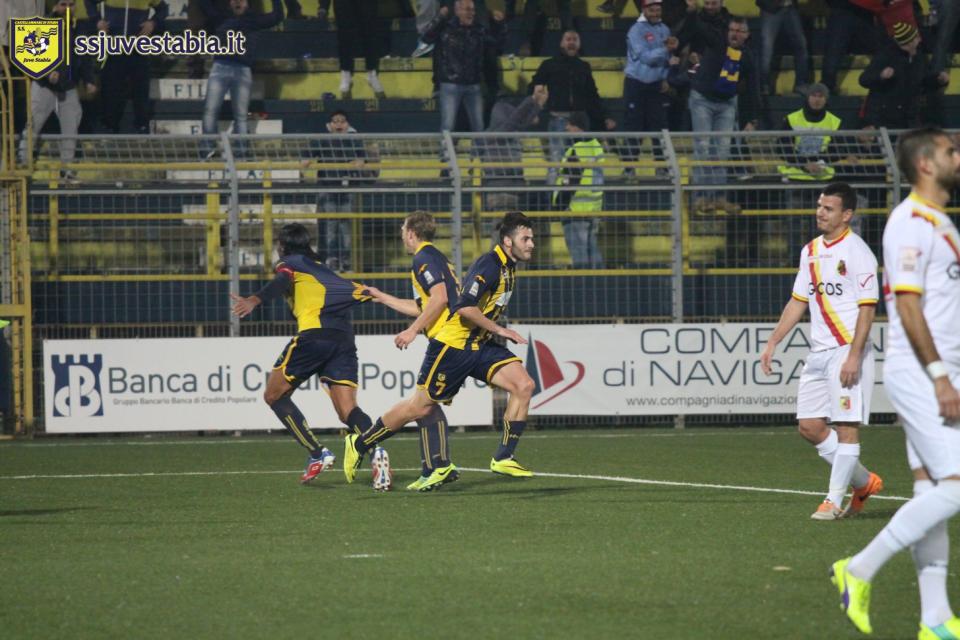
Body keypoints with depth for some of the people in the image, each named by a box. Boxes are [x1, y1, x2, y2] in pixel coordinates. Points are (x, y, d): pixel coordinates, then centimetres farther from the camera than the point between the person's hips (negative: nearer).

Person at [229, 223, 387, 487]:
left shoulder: (289, 263, 15)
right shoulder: (323, 269, 32)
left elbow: (283, 281, -9)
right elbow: (360, 291, 21)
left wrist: (254, 300, -24)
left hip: (314, 334, -6)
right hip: (344, 338, 6)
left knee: (274, 395, 9)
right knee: (347, 410, -3)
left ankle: (317, 453, -4)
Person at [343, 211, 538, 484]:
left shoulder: (508, 267, 10)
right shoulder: (489, 265, -20)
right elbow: (465, 307, -29)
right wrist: (500, 330, -23)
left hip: (480, 345, 8)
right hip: (453, 346, -8)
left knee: (524, 385, -11)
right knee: (420, 407, 0)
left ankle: (503, 458, -7)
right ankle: (359, 443, 19)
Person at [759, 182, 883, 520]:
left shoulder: (857, 252, -9)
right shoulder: (811, 251, 14)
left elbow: (867, 308, -13)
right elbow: (798, 302, 20)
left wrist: (854, 356, -19)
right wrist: (773, 343, 14)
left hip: (847, 351, -8)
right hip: (818, 353, 8)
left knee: (846, 425, -7)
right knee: (810, 426, 6)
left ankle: (835, 500, -3)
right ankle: (863, 482, 19)